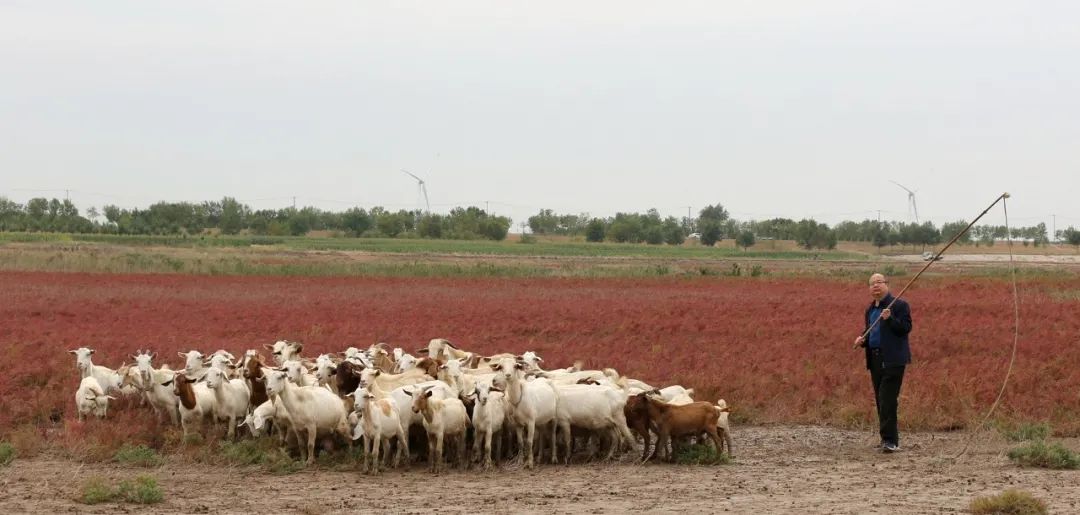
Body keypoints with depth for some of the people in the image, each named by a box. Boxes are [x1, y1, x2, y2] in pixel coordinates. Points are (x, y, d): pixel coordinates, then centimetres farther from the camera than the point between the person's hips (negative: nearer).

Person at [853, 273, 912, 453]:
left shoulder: (899, 305, -4)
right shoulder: (870, 310, 20)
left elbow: (906, 328, -13)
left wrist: (890, 319, -27)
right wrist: (862, 340, 7)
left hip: (893, 359, -8)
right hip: (875, 360, 8)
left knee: (887, 399, -14)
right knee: (880, 400, 10)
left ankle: (890, 441, -15)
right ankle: (890, 438, 18)